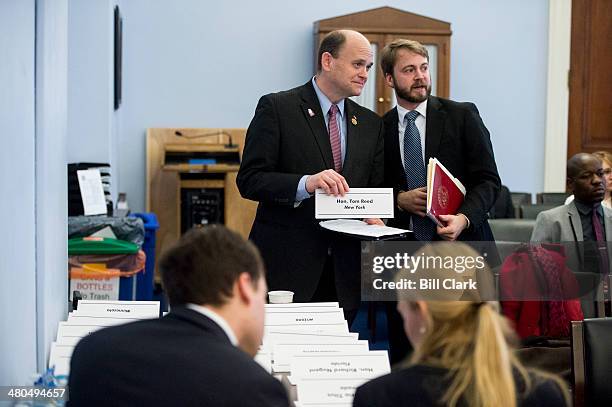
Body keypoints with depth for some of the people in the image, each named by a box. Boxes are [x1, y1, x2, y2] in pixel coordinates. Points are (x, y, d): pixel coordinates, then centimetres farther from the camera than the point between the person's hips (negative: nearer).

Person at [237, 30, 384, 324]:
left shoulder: (370, 124, 14)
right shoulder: (276, 108, -3)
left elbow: (377, 189, 17)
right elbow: (249, 180, -9)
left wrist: (374, 217, -7)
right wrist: (306, 183, -25)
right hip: (286, 265, -4)